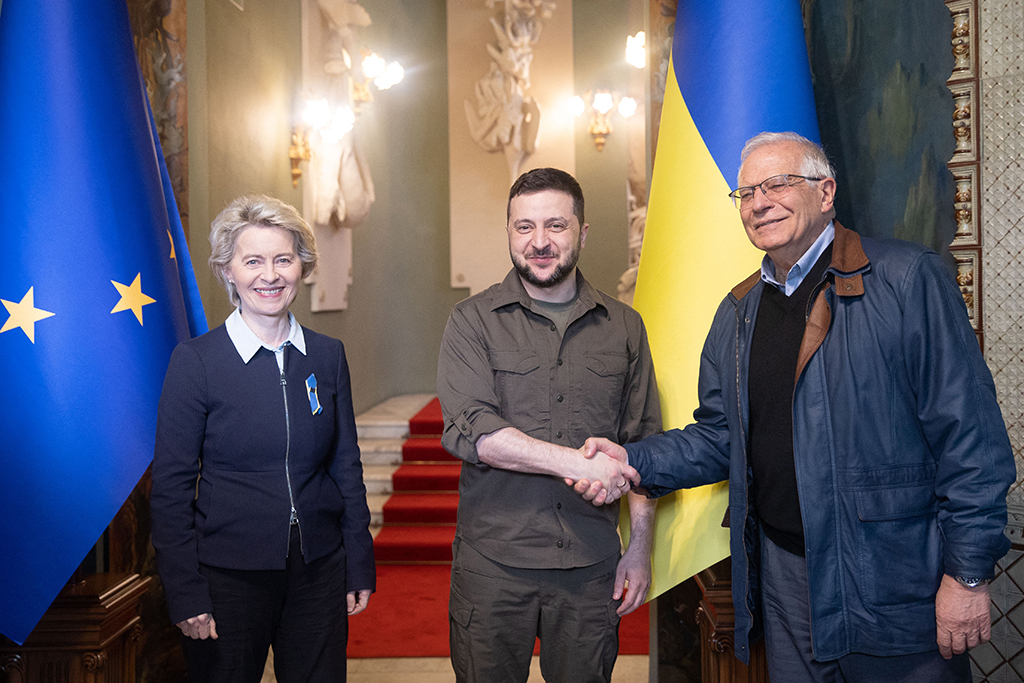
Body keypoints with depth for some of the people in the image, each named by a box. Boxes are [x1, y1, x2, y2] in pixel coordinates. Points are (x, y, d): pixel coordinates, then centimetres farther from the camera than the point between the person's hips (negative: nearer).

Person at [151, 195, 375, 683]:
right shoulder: (195, 361, -8)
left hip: (319, 571, 3)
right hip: (228, 574, -3)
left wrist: (360, 567, 7)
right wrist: (184, 593, -8)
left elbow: (346, 466, 8)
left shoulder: (328, 355, 3)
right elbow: (171, 486, -6)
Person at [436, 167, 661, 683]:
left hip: (591, 564, 2)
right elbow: (469, 431, -14)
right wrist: (575, 461, -20)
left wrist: (640, 545, 5)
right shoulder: (473, 321, -1)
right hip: (493, 561, -2)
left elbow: (642, 445, 9)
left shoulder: (624, 326, 7)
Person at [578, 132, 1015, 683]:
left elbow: (968, 433, -12)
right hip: (783, 573, 5)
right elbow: (721, 435, 12)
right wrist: (635, 462, -4)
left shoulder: (908, 279, -9)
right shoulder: (737, 314, 10)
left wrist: (968, 572, -13)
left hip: (891, 573, -5)